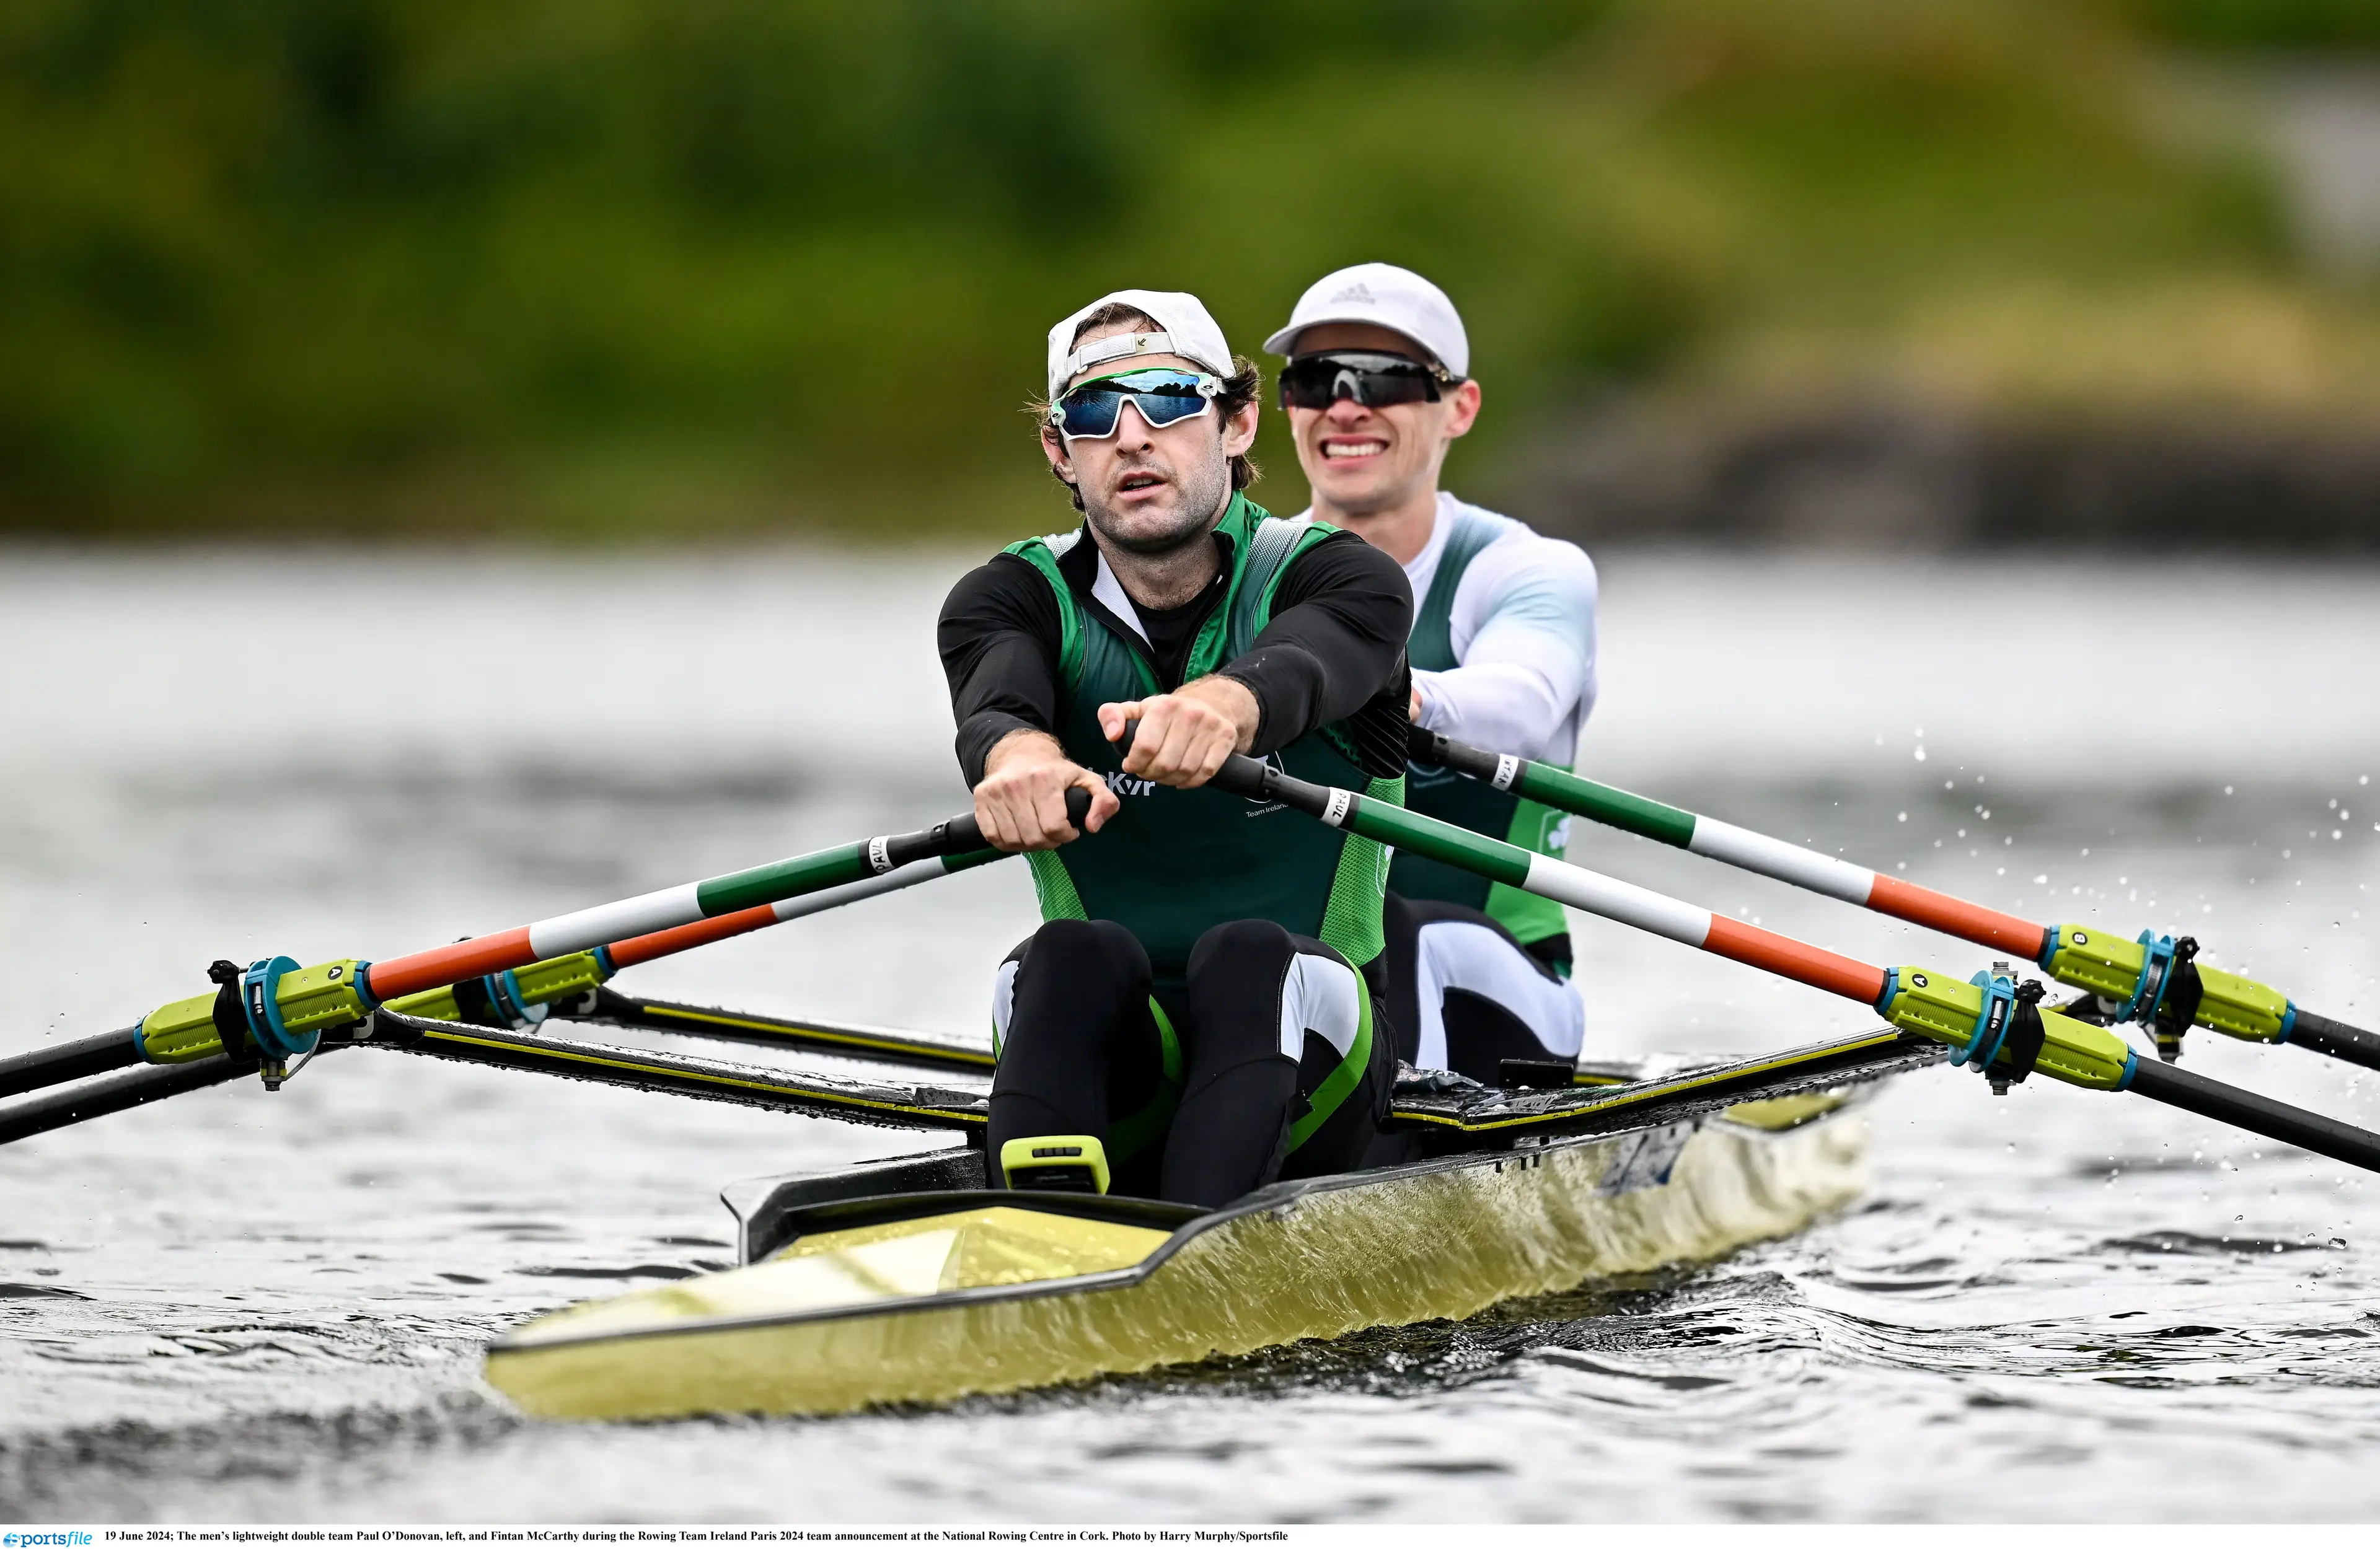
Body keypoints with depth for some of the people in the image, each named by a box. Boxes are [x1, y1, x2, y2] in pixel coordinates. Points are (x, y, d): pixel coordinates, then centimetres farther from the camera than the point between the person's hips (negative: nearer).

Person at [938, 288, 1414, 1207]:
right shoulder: (1015, 601, 6)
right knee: (1075, 955, -31)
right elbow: (995, 705, -19)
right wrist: (1021, 755, -45)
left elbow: (1299, 672, -25)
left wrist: (1225, 704, -51)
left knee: (1247, 957, -33)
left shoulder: (1338, 579, 1)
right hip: (1107, 1076, 1)